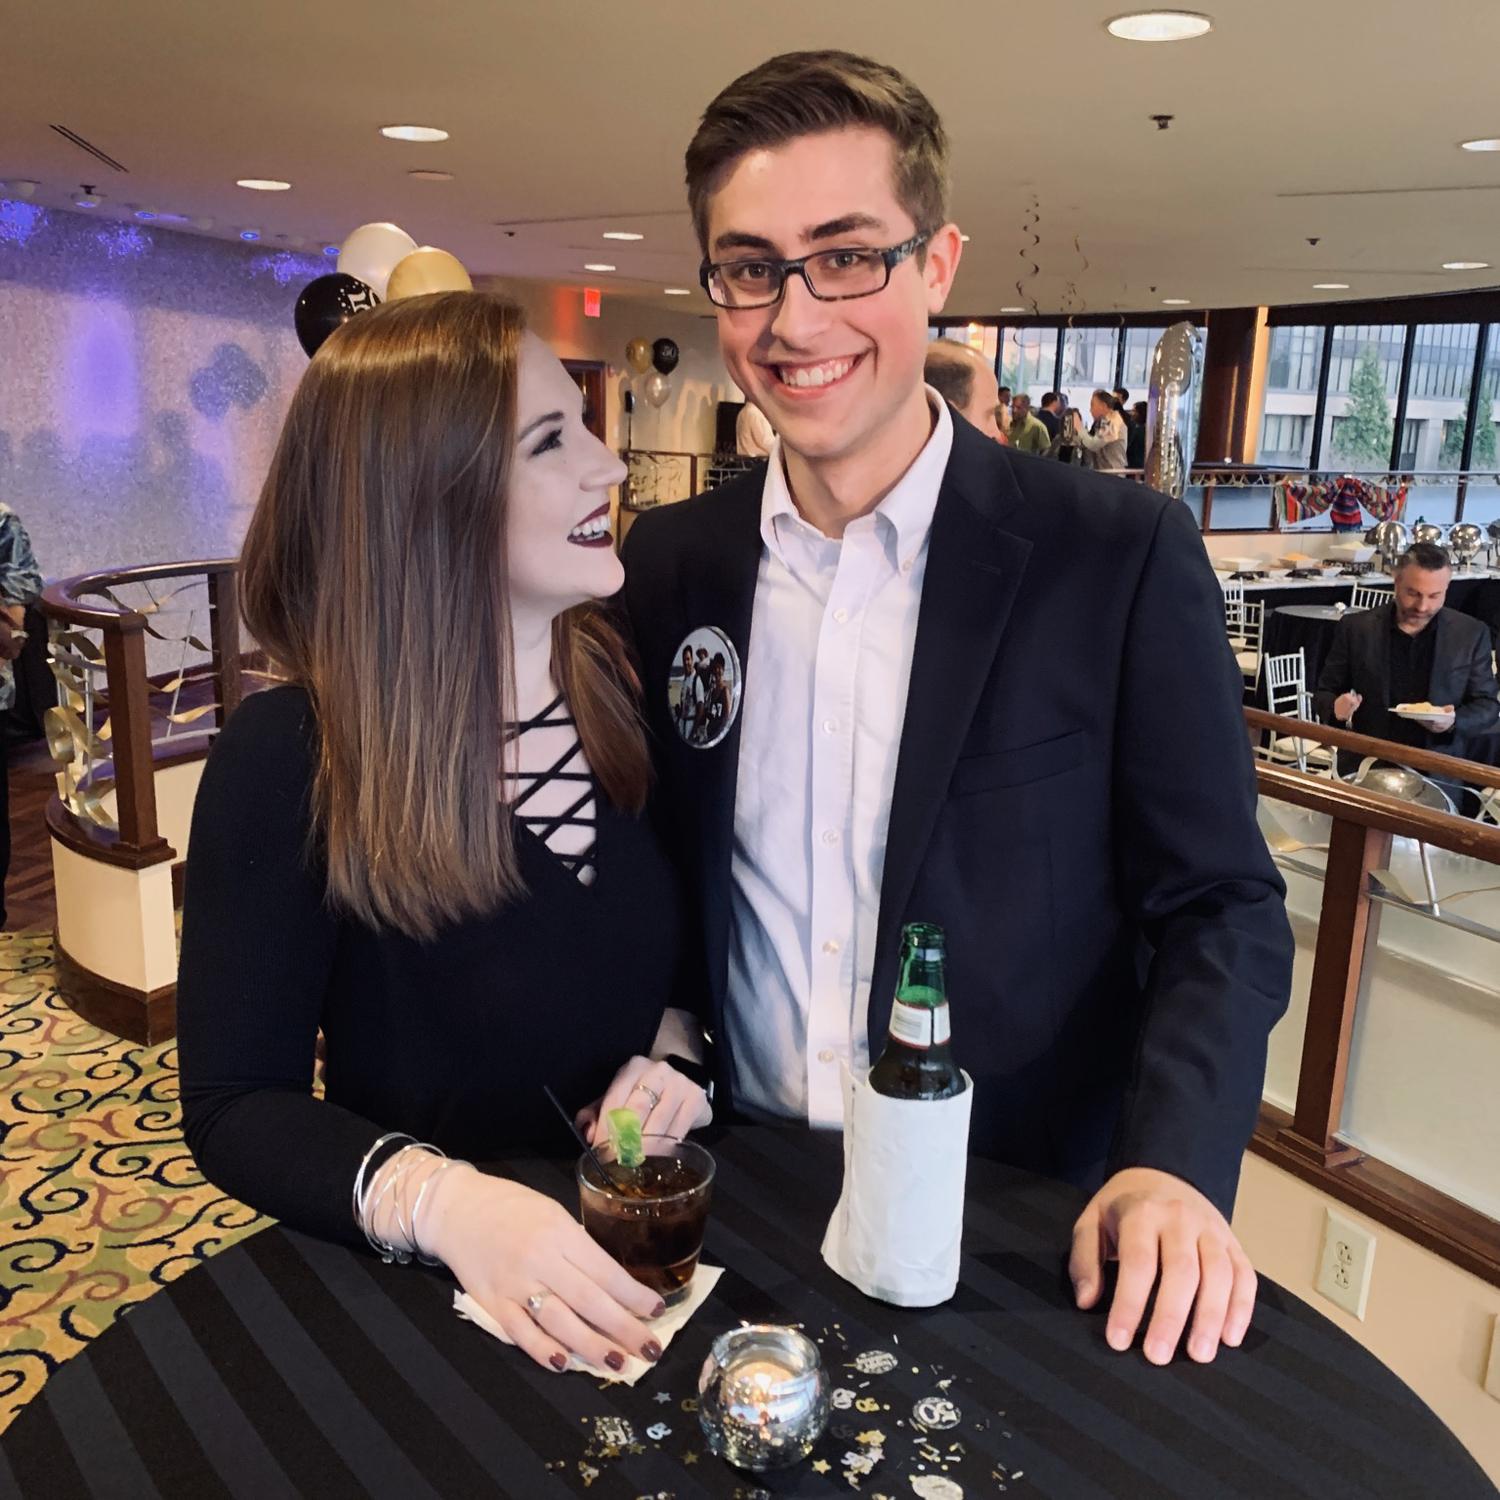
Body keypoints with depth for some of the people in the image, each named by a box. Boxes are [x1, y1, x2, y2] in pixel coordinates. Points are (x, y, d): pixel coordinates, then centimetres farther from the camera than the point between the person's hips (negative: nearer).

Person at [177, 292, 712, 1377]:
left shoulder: (628, 689, -3)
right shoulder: (285, 763, -15)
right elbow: (236, 1103, -11)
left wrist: (674, 1054, -9)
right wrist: (437, 1200, -28)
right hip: (421, 1294, -2)